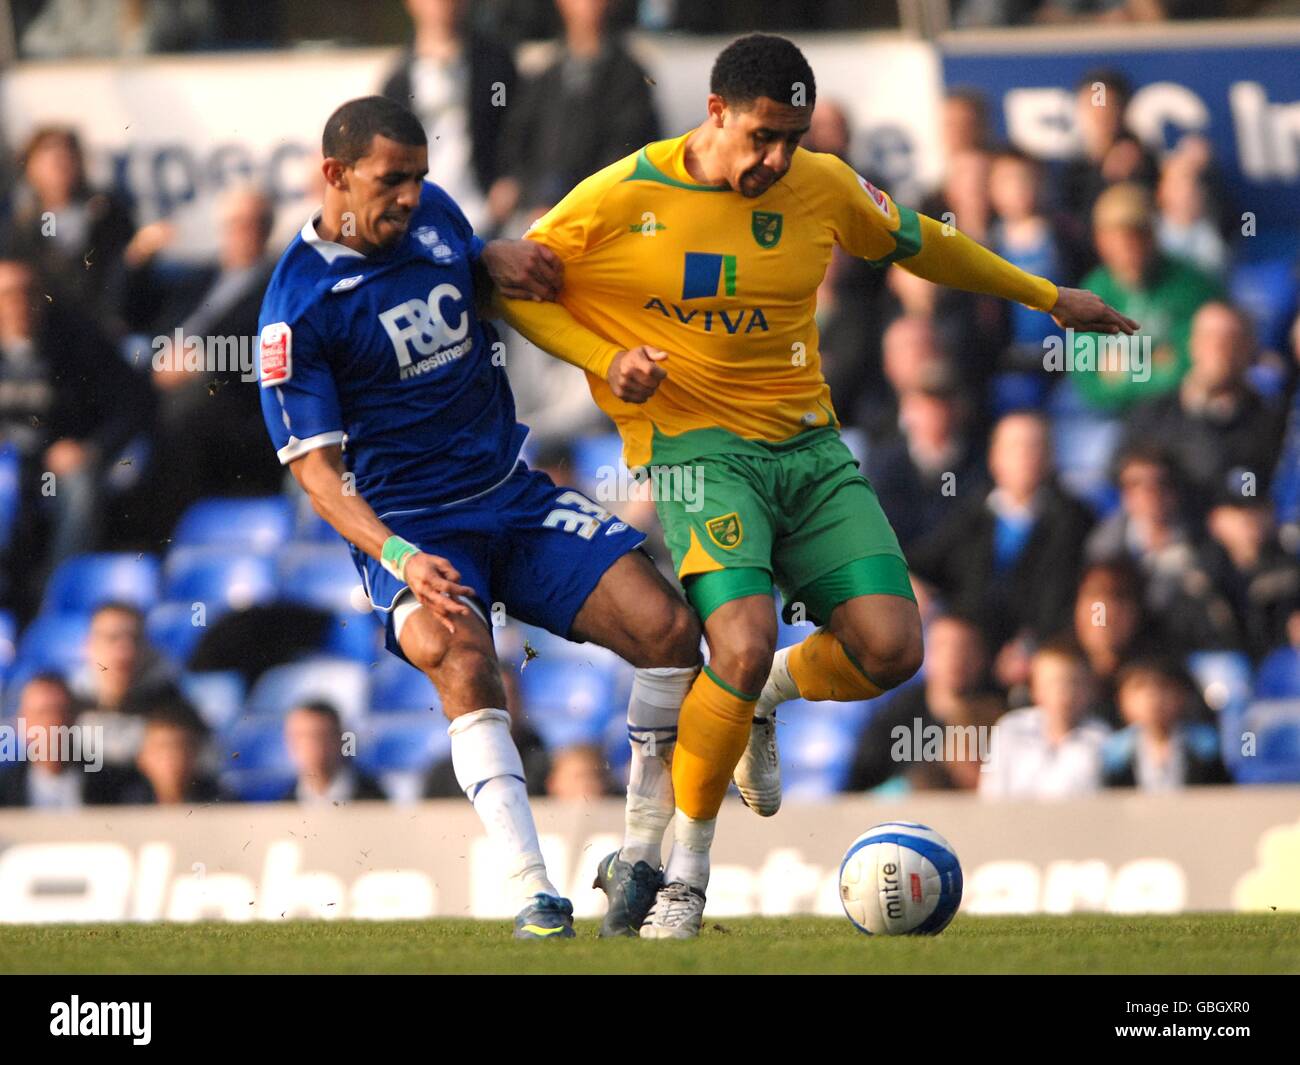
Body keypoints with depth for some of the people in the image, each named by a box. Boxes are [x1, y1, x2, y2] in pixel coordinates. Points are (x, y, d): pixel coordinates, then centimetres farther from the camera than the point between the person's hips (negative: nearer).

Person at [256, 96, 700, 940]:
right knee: (464, 661, -35)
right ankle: (536, 894, -36)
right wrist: (400, 558, -30)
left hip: (515, 493, 6)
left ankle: (641, 858, 1)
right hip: (408, 528, -6)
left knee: (666, 627, -13)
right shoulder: (296, 307, -12)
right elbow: (316, 469, -14)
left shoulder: (434, 212, 6)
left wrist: (500, 259, 3)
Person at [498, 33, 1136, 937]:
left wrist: (1047, 297, 28)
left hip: (810, 447, 5)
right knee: (744, 645, -27)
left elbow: (918, 244, 22)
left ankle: (765, 701, 23)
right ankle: (684, 873, -9)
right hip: (696, 447, -5)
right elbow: (511, 287, 3)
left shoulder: (823, 187, 4)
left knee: (891, 649, -13)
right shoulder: (621, 200, -8)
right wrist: (604, 361, -11)